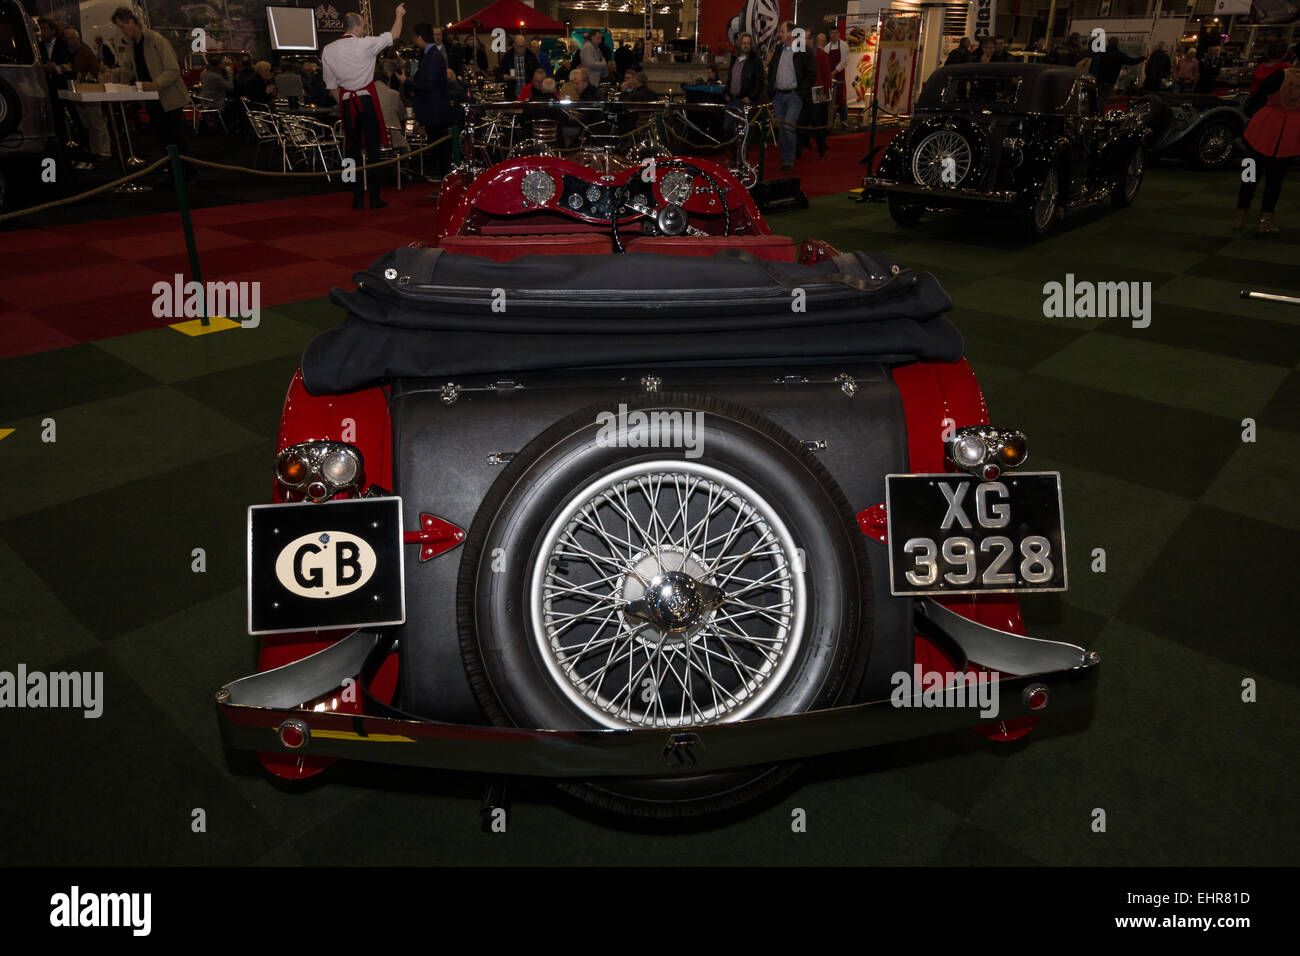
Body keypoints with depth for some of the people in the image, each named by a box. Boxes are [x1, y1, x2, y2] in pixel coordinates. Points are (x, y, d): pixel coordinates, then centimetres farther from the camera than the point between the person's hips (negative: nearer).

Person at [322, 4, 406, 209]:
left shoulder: (328, 50, 4)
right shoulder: (365, 44, -8)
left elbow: (331, 87, 7)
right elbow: (394, 35, 5)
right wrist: (399, 14, 21)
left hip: (346, 102, 4)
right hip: (367, 100, -3)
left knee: (353, 150, 8)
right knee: (373, 149, 1)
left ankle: (357, 198, 8)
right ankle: (374, 198, 1)